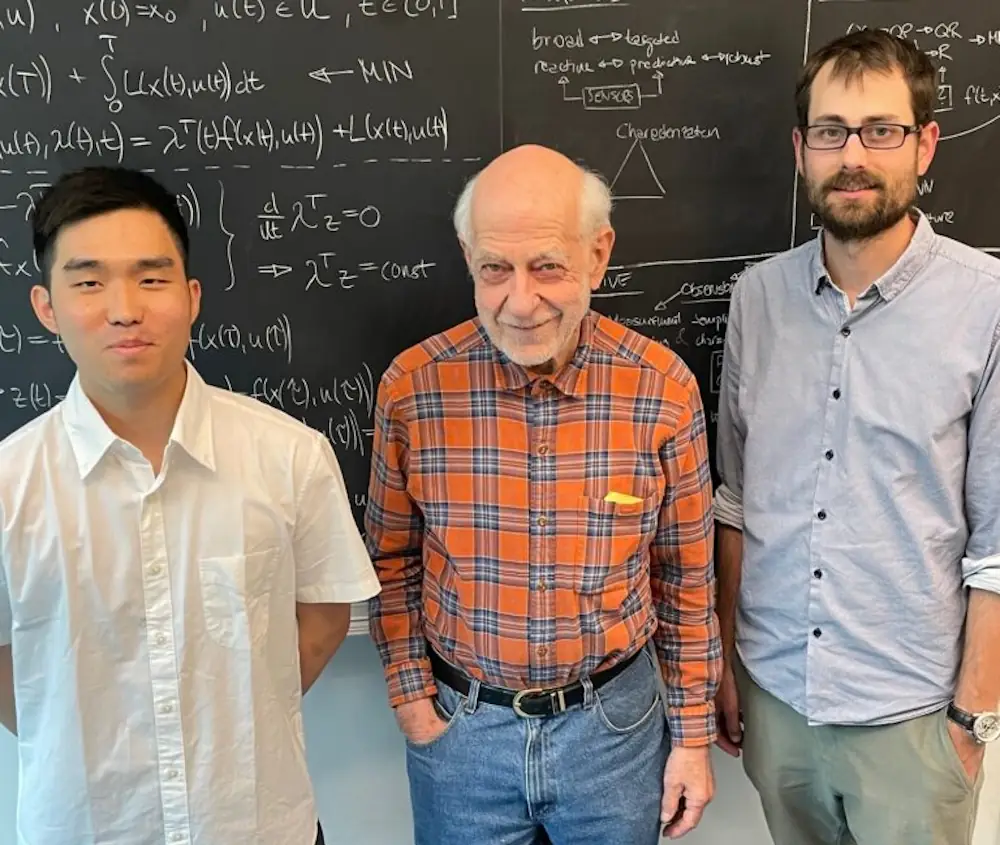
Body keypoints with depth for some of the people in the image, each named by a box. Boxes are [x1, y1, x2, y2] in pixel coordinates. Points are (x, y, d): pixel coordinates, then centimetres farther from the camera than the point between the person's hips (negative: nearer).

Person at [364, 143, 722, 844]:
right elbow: (392, 558, 1)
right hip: (458, 727, 1)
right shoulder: (413, 386, -13)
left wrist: (693, 732, 3)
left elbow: (686, 573, -2)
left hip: (615, 721, 0)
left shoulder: (663, 387, -13)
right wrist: (411, 695, -2)